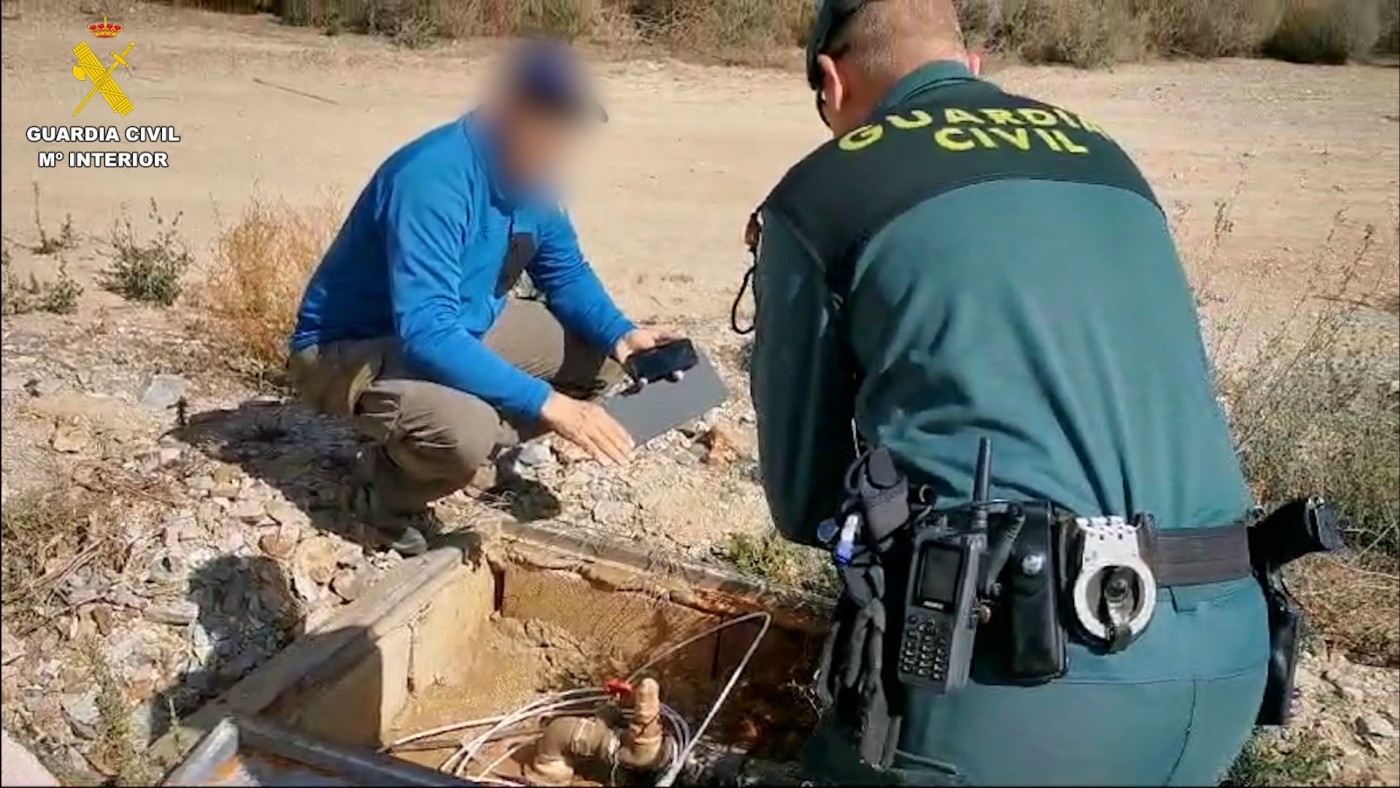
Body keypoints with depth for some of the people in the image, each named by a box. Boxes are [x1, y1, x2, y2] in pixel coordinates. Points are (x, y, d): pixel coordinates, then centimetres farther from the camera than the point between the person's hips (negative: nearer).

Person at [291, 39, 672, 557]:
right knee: (465, 432, -38)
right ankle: (387, 489, -3)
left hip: (462, 326, 8)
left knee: (600, 350, -1)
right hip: (351, 346, -8)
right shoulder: (432, 180, -32)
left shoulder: (527, 173, -6)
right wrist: (545, 403, -42)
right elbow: (426, 334, -39)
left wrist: (620, 335, -15)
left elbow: (565, 272, 5)